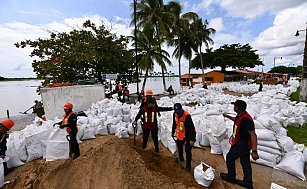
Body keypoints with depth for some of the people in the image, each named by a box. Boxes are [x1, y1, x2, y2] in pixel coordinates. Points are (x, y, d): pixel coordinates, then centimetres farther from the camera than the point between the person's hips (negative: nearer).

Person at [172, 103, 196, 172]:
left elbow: (191, 127, -28)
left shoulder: (187, 116, -33)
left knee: (188, 150, -2)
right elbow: (174, 124, 6)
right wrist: (173, 132, 15)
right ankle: (181, 158, 49)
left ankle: (188, 165, 18)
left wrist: (192, 139, -25)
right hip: (180, 134, 7)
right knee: (179, 146, 22)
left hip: (188, 135, -7)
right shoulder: (175, 114, -11)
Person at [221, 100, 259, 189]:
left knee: (230, 157, 8)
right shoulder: (240, 115, -1)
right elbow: (236, 120, 25)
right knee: (245, 162, 18)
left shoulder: (245, 119, -31)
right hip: (243, 143, 9)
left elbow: (253, 135, -34)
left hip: (242, 144, -9)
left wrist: (254, 151, -35)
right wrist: (227, 116, 33)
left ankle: (231, 177, 26)